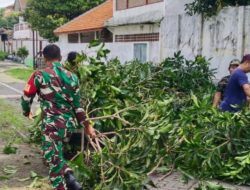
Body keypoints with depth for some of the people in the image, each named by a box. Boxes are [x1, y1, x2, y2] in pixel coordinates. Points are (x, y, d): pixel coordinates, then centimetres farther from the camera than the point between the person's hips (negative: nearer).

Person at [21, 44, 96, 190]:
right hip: (69, 123, 6)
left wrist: (27, 111, 22)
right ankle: (69, 177, 19)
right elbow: (77, 104, 8)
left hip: (52, 124, -6)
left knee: (54, 160, 3)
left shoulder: (39, 75, -8)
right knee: (56, 153, 26)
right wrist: (87, 125, 16)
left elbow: (27, 97, 1)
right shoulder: (72, 77, 5)